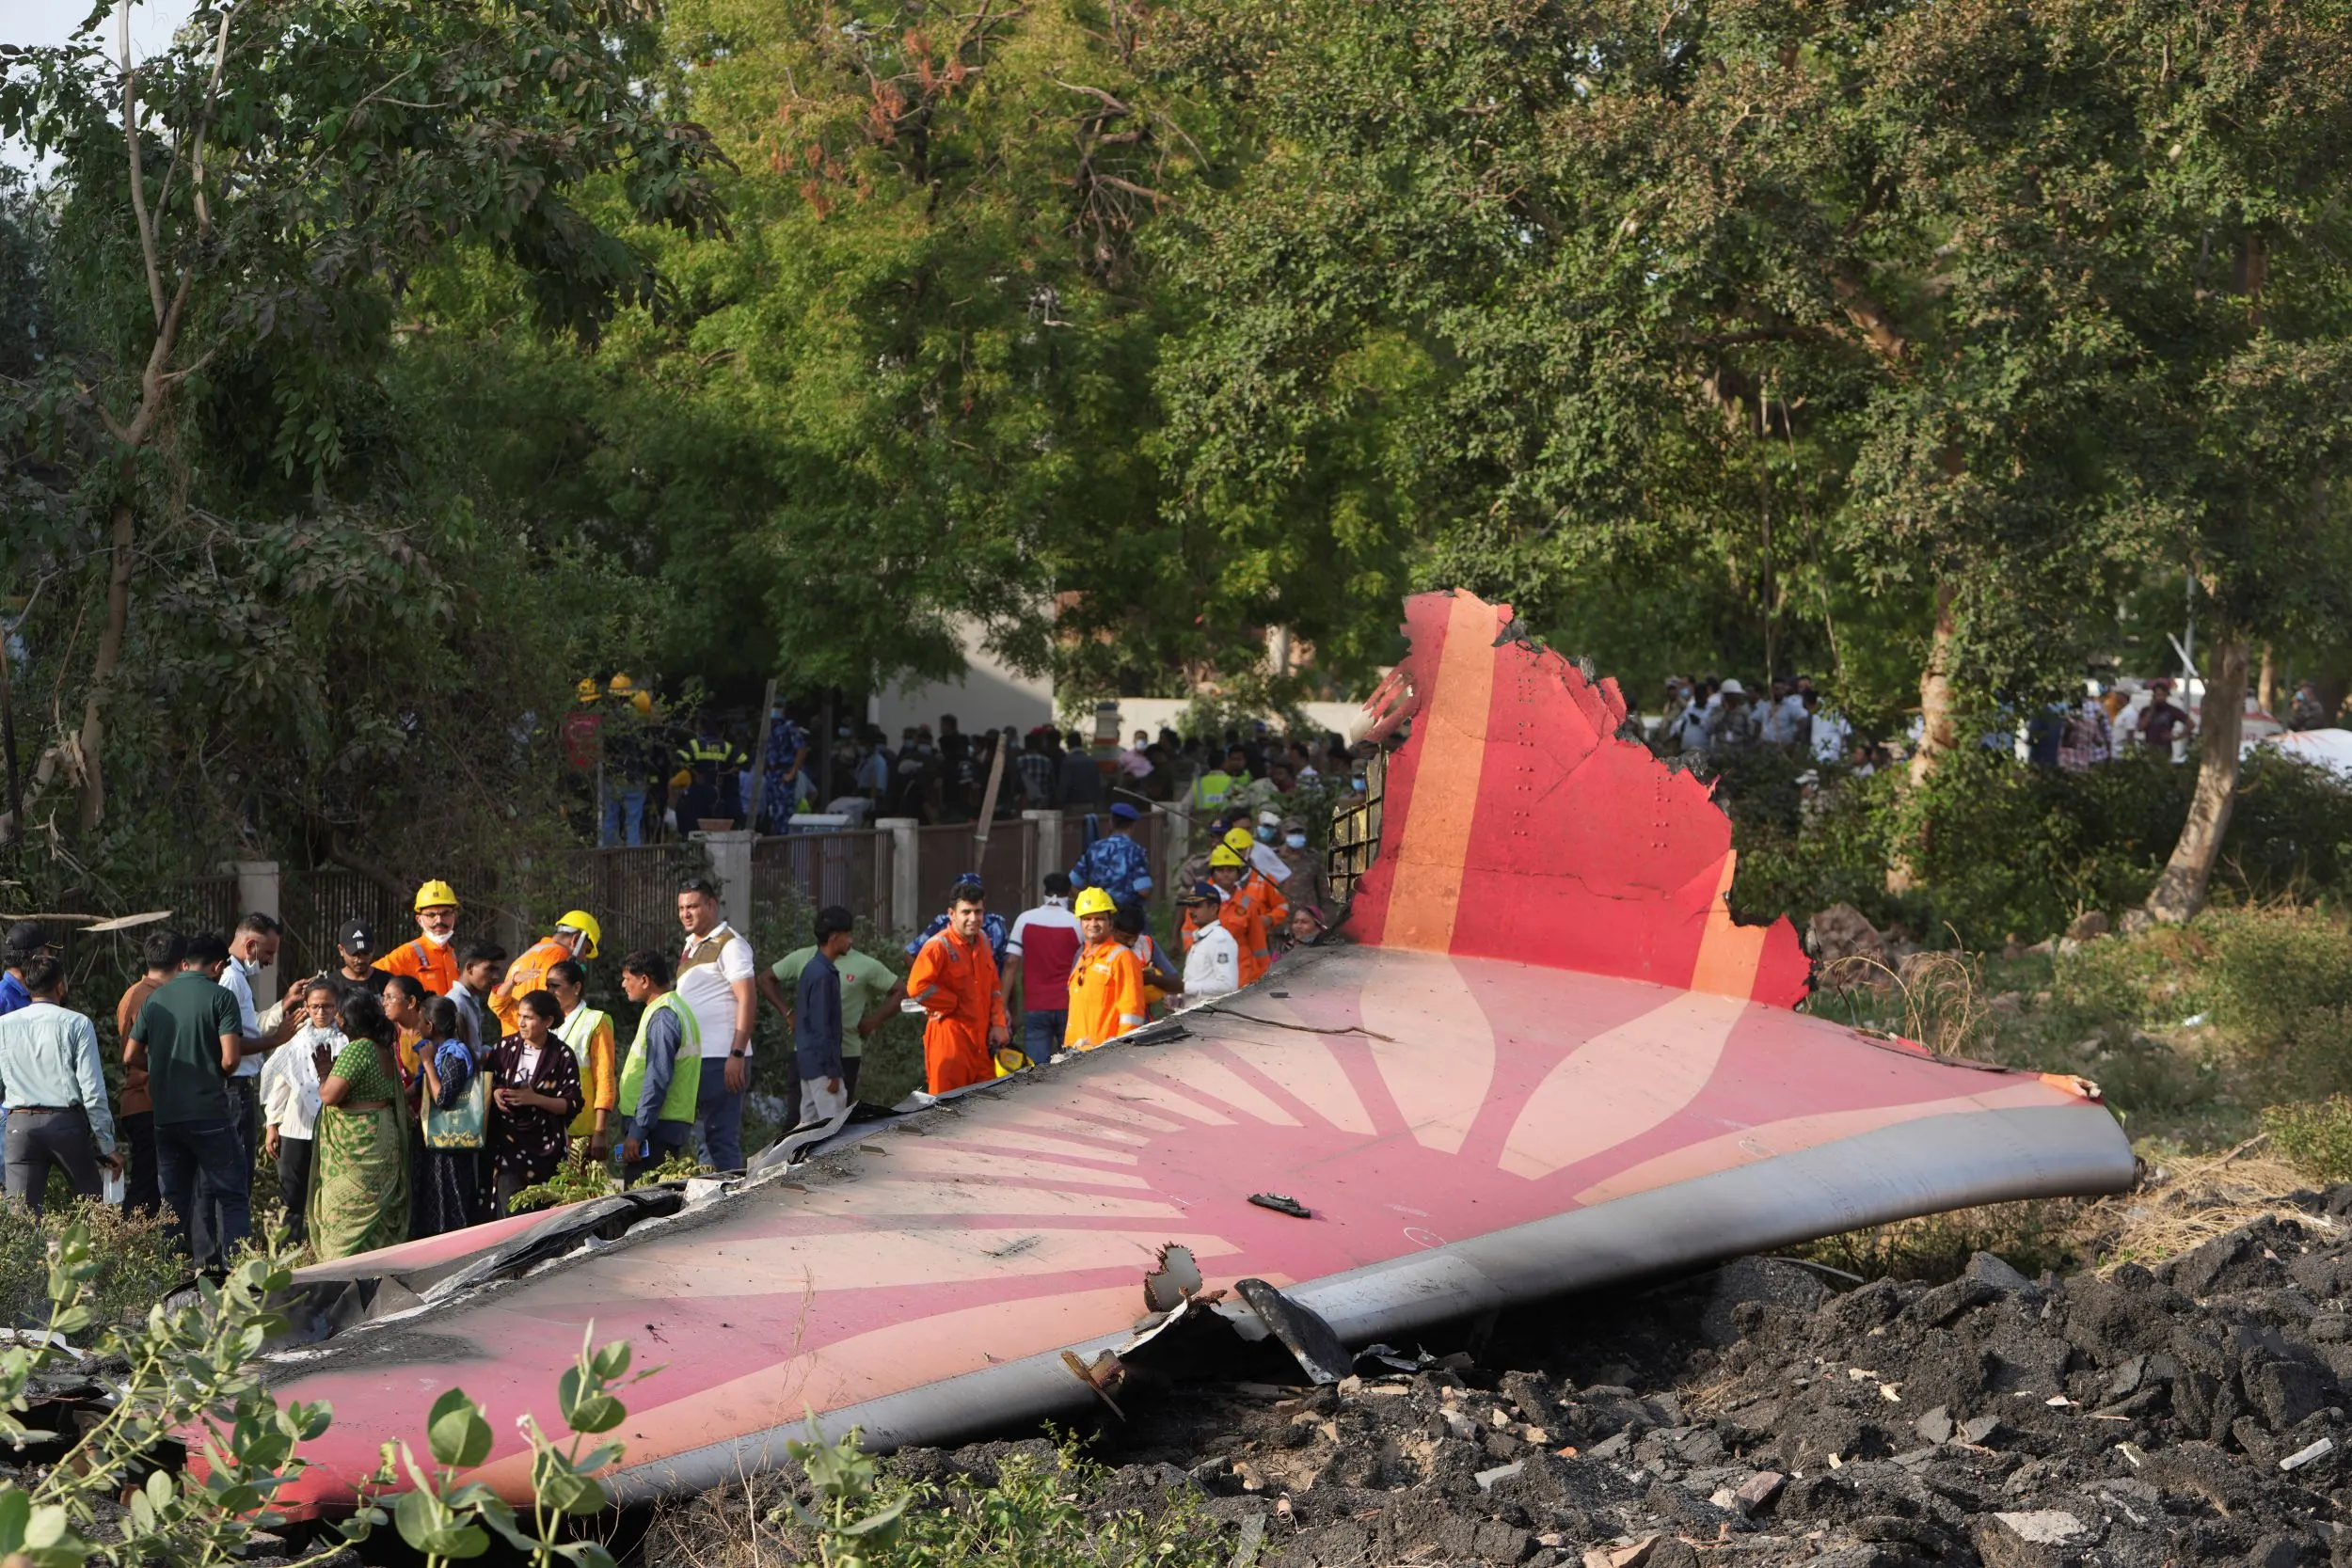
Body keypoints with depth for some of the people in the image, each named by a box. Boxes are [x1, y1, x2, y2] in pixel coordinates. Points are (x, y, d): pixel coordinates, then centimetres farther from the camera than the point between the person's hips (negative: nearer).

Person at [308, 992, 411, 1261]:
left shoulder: (357, 1049, -17)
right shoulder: (385, 1052, 11)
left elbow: (329, 1095, -21)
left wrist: (325, 1071, -1)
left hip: (356, 1145, -9)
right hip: (384, 1136, 9)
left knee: (347, 1212, -5)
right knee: (376, 1208, 11)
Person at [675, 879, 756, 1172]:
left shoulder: (729, 944, -7)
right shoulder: (692, 945, 19)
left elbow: (747, 999, -15)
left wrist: (737, 1055, -22)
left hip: (721, 1058, -9)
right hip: (693, 1057, 9)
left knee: (721, 1137, -6)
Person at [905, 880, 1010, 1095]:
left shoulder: (982, 944, 13)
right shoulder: (939, 945, -12)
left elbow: (995, 987, 21)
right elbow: (917, 987, -23)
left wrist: (998, 1024, 7)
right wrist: (954, 1004, -13)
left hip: (982, 1040, 7)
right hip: (950, 1038, -7)